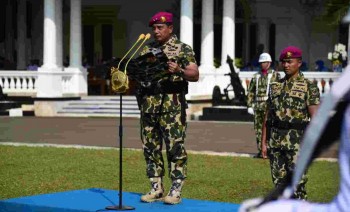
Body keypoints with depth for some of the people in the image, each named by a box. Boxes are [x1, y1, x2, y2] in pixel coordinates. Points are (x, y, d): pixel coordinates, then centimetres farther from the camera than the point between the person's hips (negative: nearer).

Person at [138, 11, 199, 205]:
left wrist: (179, 70, -20)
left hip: (172, 107, -5)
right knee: (150, 147, 6)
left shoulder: (182, 49, 2)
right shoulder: (146, 50, 17)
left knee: (175, 147, -6)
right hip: (148, 106, 5)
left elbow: (195, 75, -3)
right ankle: (156, 189, 13)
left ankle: (176, 191, -1)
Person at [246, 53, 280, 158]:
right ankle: (260, 151, 13)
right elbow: (250, 92, 15)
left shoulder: (275, 75, 2)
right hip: (258, 106, 5)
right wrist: (249, 105, 7)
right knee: (258, 129, 6)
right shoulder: (256, 76, 14)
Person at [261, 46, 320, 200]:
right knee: (279, 181, 7)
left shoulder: (309, 86, -1)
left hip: (297, 140, -5)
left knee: (297, 181, -8)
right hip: (275, 139, 5)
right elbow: (268, 116, 15)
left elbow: (314, 117, -7)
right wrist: (263, 142, 10)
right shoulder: (275, 86, 14)